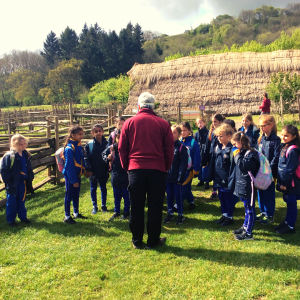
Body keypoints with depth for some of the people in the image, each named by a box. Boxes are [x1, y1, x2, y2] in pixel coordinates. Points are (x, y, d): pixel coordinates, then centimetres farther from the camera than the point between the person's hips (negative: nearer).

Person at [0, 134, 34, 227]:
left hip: (23, 182, 6)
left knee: (21, 201, 19)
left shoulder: (26, 155, 3)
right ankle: (11, 220, 19)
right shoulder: (9, 156, -18)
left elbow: (29, 168, 15)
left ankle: (23, 217, 32)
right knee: (11, 202, 7)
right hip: (13, 183, -6)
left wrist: (30, 177, 9)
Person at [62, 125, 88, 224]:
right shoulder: (69, 148, -21)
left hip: (77, 175, 8)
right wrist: (73, 180, -20)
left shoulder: (79, 146, 5)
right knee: (69, 195, 3)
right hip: (70, 176, -8)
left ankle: (76, 213, 33)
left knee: (76, 195, 19)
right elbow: (69, 166, -21)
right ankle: (67, 216, 14)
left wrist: (84, 171, 8)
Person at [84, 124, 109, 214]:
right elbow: (86, 158, -3)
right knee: (93, 189, 10)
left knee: (103, 188, 13)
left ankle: (103, 205, 27)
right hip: (93, 171, -1)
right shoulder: (89, 144, -5)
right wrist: (88, 169, -11)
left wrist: (108, 169, -2)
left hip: (104, 171, 1)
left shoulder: (106, 143, -1)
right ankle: (94, 206, 24)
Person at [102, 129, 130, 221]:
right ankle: (116, 212, 31)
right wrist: (107, 158, -3)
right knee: (116, 195, 17)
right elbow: (104, 154, 16)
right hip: (115, 175, 4)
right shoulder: (111, 148, 0)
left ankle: (126, 212, 23)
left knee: (126, 195, 9)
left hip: (125, 175, -4)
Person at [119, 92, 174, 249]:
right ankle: (153, 241, 18)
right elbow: (169, 149, 3)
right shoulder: (163, 124, 0)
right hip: (157, 169, 0)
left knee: (136, 207, 10)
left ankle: (137, 241, 21)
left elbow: (122, 148, 4)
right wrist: (166, 167, 15)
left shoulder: (129, 123, 1)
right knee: (155, 206, 9)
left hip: (135, 169, 1)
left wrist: (126, 166, 16)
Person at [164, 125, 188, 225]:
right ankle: (170, 213, 29)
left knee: (178, 196, 6)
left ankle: (180, 215, 20)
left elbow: (184, 164, -10)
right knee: (169, 196, 14)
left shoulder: (181, 147, -9)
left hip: (177, 178, -4)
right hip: (167, 177, 4)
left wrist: (180, 177, -13)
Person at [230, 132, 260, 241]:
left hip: (247, 186, -10)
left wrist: (237, 156, -18)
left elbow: (243, 166, -28)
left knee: (250, 209, 0)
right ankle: (245, 227, 34)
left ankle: (248, 233, 7)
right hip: (242, 185, 10)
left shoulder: (250, 154, -18)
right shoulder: (242, 152, 10)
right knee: (247, 208, 21)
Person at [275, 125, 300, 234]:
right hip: (285, 182, 9)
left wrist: (285, 183, -16)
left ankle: (290, 226, 14)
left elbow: (290, 169, -20)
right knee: (289, 203, 19)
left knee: (291, 204, 3)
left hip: (291, 183, -9)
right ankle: (287, 222, 32)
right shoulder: (285, 147, 8)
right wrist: (280, 181, 14)